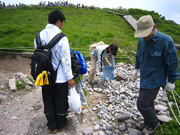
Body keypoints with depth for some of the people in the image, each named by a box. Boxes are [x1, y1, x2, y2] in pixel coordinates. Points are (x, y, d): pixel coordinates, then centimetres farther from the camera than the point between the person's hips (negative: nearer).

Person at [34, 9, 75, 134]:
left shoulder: (39, 36, -1)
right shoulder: (62, 38, -19)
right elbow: (65, 60, -18)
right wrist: (70, 77, -8)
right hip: (60, 77, -5)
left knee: (48, 101, 19)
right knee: (61, 101, 15)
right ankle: (61, 124, 37)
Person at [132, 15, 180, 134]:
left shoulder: (165, 40, -21)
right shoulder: (142, 40, -1)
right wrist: (136, 68, 22)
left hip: (155, 80, -6)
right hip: (144, 77, 7)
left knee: (142, 104, -3)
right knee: (148, 102, 20)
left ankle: (154, 123, 26)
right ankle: (148, 123, 42)